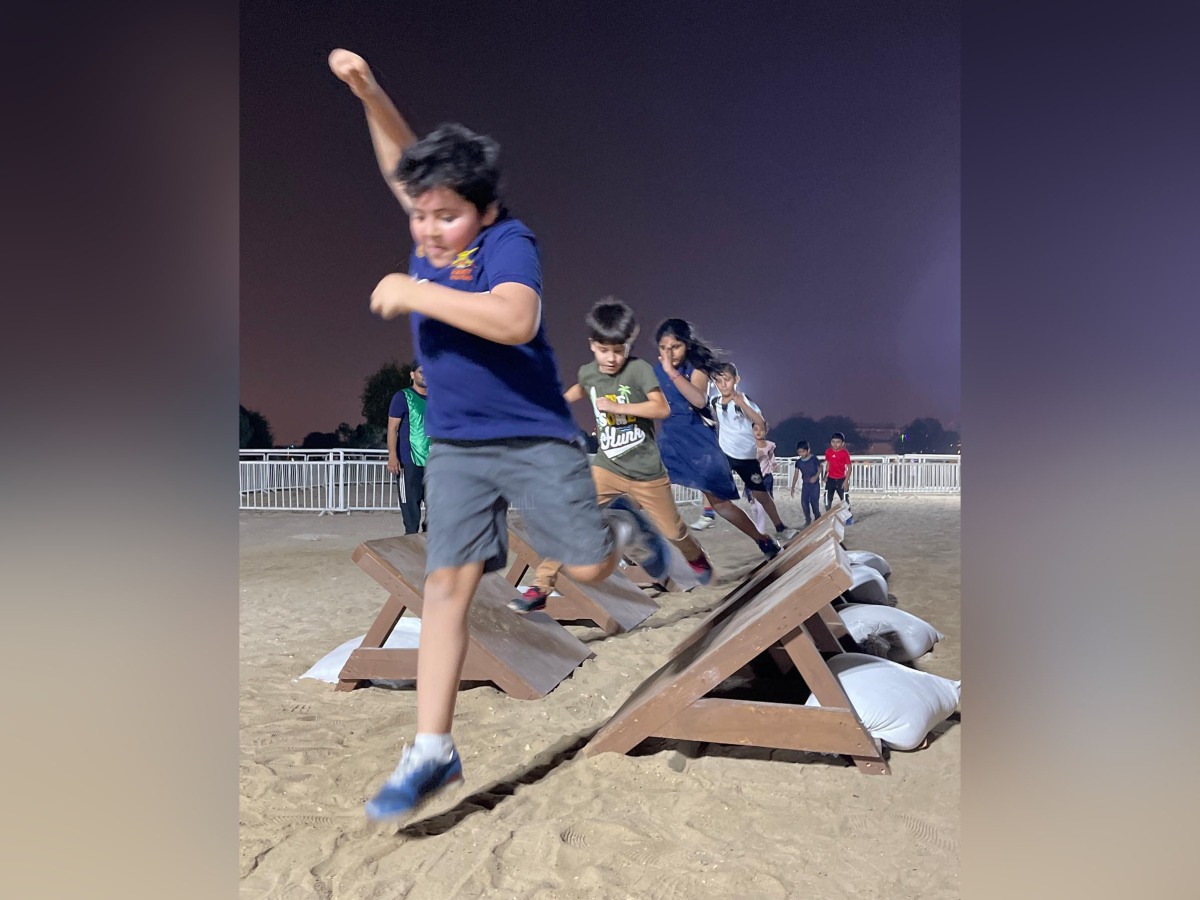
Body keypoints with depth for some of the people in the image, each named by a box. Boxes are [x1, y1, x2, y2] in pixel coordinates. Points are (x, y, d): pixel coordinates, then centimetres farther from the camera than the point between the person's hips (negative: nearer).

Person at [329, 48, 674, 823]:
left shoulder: (509, 243, -12)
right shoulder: (432, 239, 8)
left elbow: (516, 321, -32)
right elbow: (406, 163, 24)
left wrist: (416, 293, -26)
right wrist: (369, 93, 14)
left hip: (535, 437, -5)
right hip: (455, 447, 5)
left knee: (588, 567, -2)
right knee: (446, 583, -2)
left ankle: (622, 525, 37)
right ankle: (433, 751, 5)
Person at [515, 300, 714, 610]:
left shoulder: (639, 369, -16)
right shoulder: (588, 373, -2)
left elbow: (662, 409, -26)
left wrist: (617, 406, -30)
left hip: (646, 472, -3)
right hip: (606, 467, 3)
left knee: (672, 530, 13)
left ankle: (697, 559, 47)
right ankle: (540, 588, -5)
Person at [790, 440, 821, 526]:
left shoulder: (814, 459, -11)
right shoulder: (798, 461, -1)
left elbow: (820, 468, 0)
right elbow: (796, 474, 2)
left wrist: (816, 476, -18)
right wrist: (793, 487, 0)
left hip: (815, 484, -4)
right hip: (805, 484, 4)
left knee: (814, 502, -6)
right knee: (804, 502, -2)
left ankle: (818, 519, 14)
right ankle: (808, 520, 13)